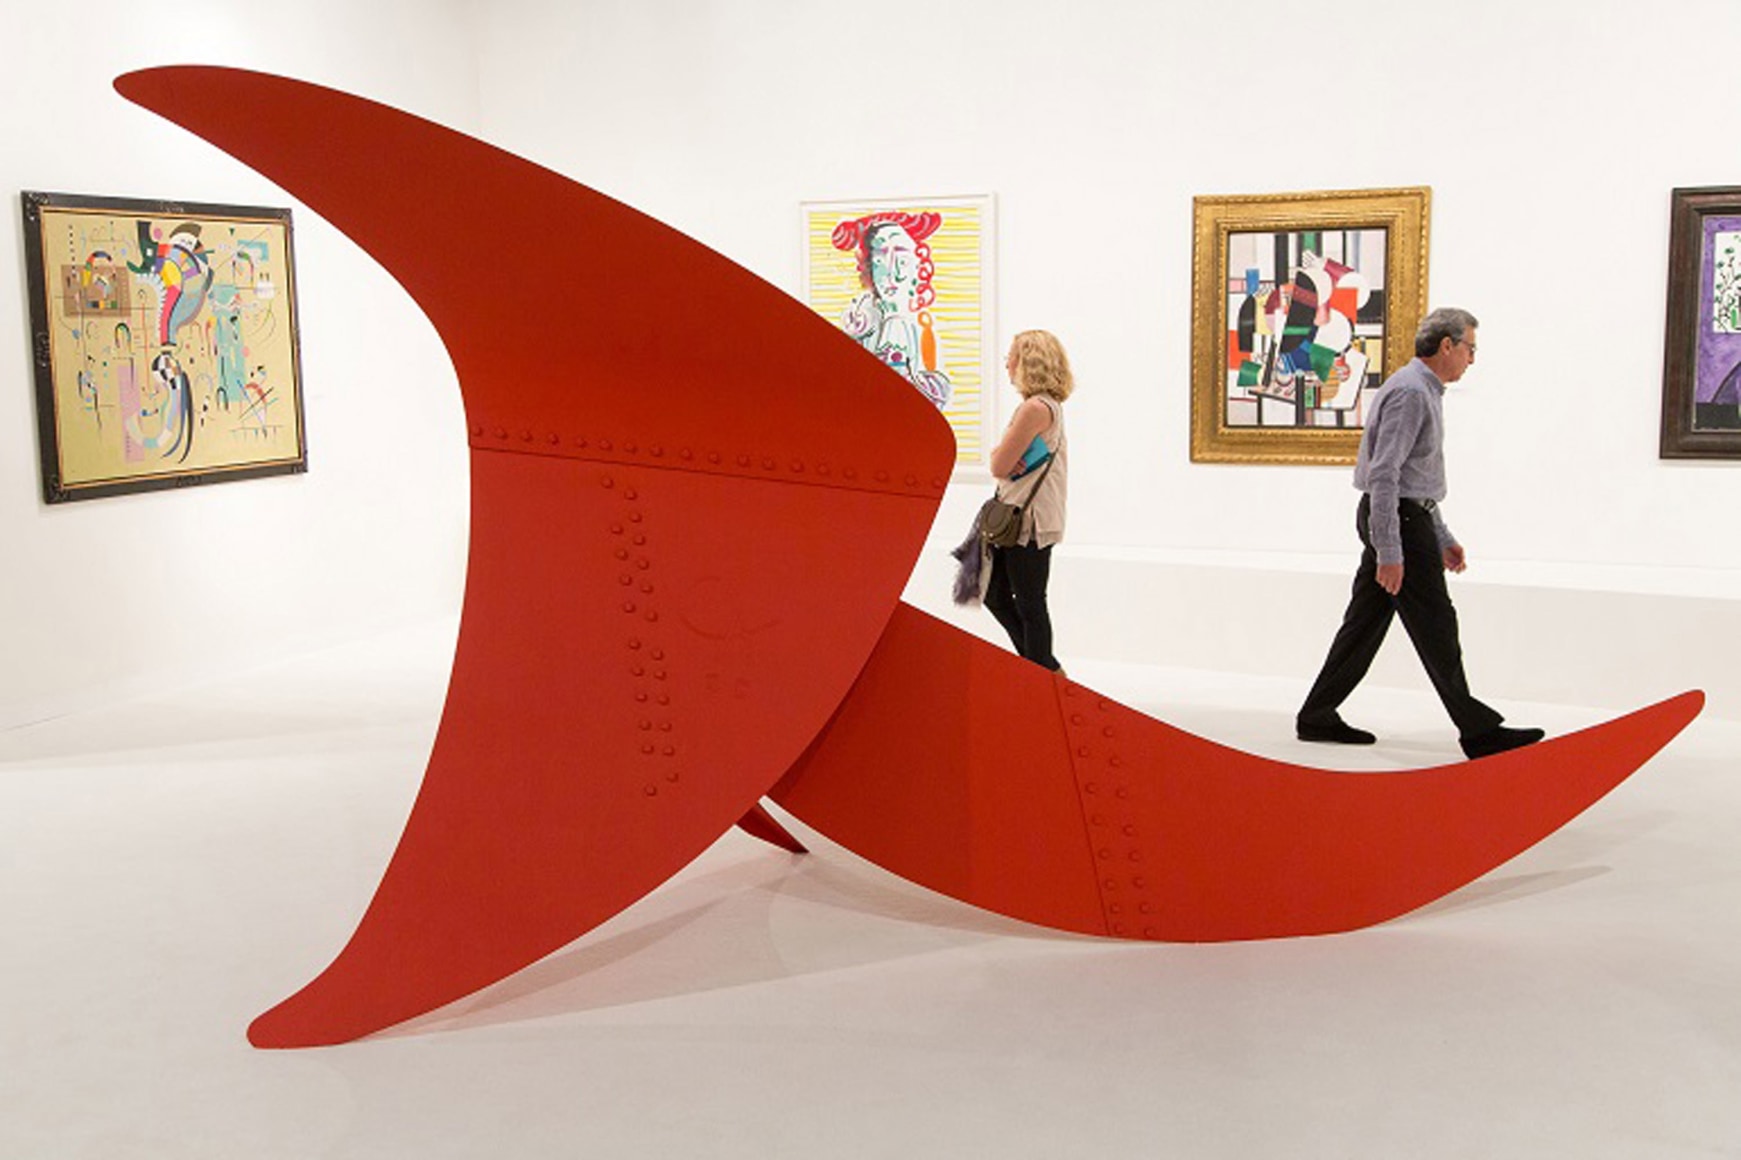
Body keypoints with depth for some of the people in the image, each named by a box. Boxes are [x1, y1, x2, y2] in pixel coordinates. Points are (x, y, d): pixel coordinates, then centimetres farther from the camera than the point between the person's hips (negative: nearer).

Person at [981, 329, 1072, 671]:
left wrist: (1003, 459, 3)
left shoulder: (1036, 407, -17)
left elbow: (999, 466, -18)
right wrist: (1003, 454, -7)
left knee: (1029, 604, -1)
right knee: (996, 595, 16)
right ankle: (1046, 668, 23)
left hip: (1030, 523, -10)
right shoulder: (1048, 405, 15)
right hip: (1016, 518, 10)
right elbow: (998, 459, 14)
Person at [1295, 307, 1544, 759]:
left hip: (1399, 517, 11)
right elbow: (1383, 474, -23)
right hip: (1398, 522, -11)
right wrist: (1389, 553, -26)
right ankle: (1477, 730, 2)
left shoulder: (1424, 391, 17)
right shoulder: (1410, 392, -17)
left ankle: (1318, 716, 15)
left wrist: (1444, 538, 24)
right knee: (1435, 626, -4)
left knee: (1367, 620, 11)